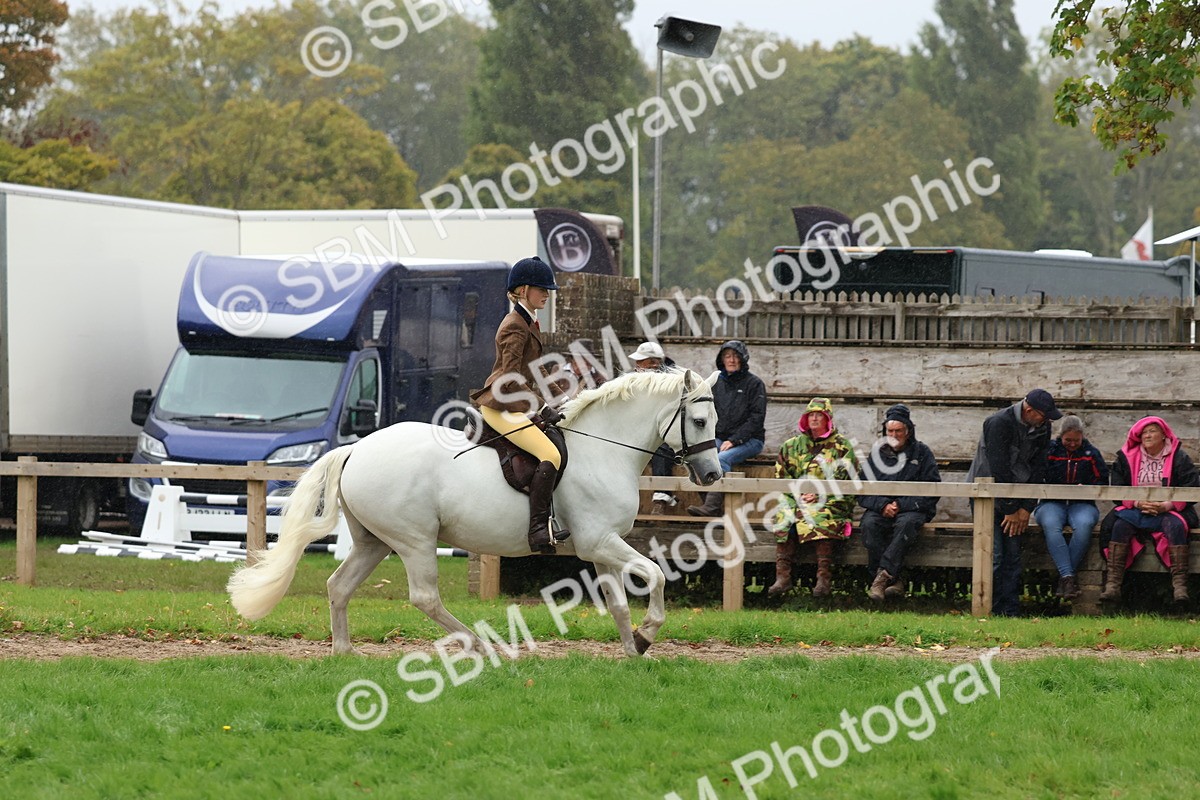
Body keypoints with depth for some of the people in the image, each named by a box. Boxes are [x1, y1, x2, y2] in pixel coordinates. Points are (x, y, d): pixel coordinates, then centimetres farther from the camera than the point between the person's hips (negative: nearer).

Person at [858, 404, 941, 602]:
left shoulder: (921, 452, 8)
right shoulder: (877, 454, 15)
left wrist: (902, 505, -11)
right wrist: (882, 505, -10)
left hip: (912, 510, -2)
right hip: (881, 509, 2)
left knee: (906, 523, -38)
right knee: (869, 524, -32)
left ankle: (883, 574, -43)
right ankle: (893, 582, -34)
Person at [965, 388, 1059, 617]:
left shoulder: (1042, 428, -1)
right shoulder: (999, 423, -22)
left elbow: (1038, 468, 0)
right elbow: (999, 469, -22)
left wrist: (1026, 508, -8)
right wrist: (1010, 510, -18)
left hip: (1015, 498, 6)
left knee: (1013, 556, 0)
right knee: (994, 556, -13)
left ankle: (1011, 612, 0)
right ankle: (992, 611, -9)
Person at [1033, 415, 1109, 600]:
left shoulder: (1091, 453, 13)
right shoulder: (1049, 451, 10)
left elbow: (1103, 482, 11)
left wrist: (1086, 488, -9)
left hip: (1081, 504, 0)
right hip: (1052, 503, 0)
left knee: (1084, 524, -37)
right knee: (1050, 524, -38)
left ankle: (1064, 578, -33)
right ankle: (1068, 576, -45)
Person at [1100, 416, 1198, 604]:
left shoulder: (1178, 458, 5)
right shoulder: (1127, 458, 11)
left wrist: (1166, 505, -17)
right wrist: (1138, 503, -13)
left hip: (1168, 511, -2)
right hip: (1136, 511, 2)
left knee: (1175, 525, -35)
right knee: (1120, 525, -30)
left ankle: (1180, 585, -42)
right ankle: (1112, 584, -38)